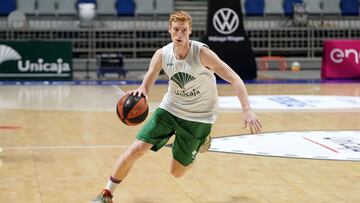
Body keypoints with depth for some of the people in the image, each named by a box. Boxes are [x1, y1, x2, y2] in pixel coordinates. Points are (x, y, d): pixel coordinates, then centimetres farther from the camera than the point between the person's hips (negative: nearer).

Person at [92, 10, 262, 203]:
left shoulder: (201, 53, -23)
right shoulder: (162, 55, -12)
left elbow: (235, 80, -23)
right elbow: (147, 83, -5)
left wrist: (247, 110, -34)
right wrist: (140, 92, -31)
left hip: (199, 117, -2)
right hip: (170, 108, 3)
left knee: (177, 172, 4)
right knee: (135, 149, -11)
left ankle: (200, 140, 35)